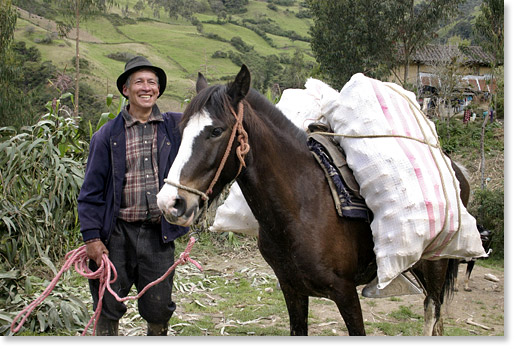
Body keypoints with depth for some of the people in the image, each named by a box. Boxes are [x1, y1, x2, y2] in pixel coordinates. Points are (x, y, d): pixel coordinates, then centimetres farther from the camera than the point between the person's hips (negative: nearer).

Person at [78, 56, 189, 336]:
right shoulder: (108, 135, 2)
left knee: (159, 308, 9)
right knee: (108, 306, 6)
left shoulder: (176, 126, 5)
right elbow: (91, 190, 2)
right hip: (117, 235, -1)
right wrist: (92, 237, -5)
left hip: (159, 234, 1)